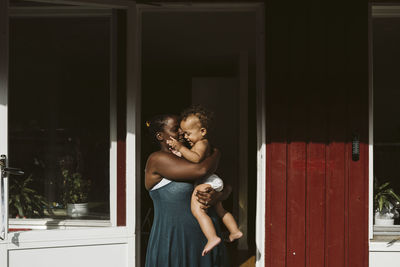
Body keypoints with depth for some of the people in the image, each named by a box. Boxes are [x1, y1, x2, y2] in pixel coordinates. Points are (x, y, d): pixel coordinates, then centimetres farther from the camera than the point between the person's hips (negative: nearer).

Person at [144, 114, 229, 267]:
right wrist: (217, 153, 0)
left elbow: (226, 189, 14)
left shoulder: (191, 160, 15)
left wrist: (216, 196, -10)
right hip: (174, 244, -7)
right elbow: (202, 170, -22)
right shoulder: (157, 159, -10)